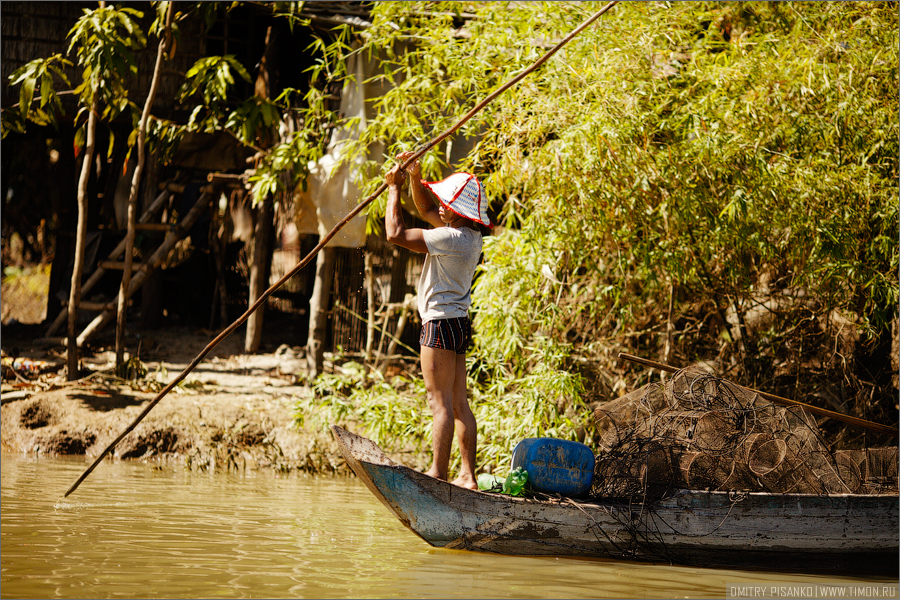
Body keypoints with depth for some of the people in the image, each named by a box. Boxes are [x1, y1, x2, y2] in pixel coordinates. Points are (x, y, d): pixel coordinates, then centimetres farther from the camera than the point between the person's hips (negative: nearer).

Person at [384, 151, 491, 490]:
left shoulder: (452, 238, -19)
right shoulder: (468, 235, 10)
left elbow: (396, 234, -17)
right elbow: (427, 211, 27)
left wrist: (394, 189, -5)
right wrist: (415, 179, 15)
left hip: (441, 322, -10)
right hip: (458, 323, 10)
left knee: (440, 402, -8)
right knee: (459, 403, 8)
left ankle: (438, 473, -8)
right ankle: (467, 476, 7)